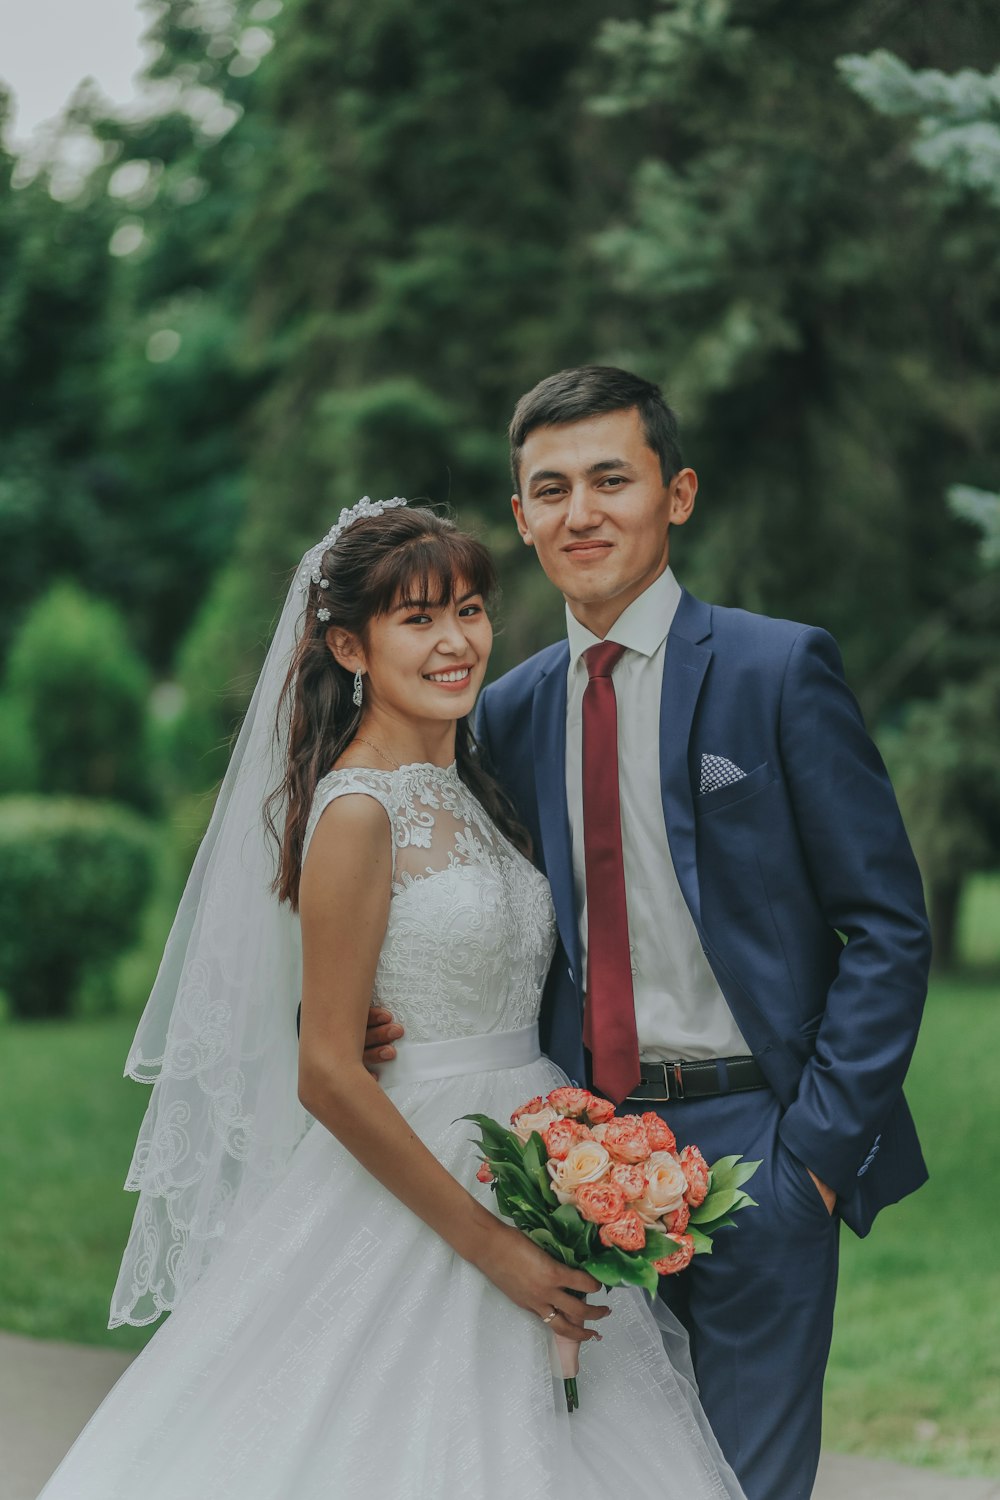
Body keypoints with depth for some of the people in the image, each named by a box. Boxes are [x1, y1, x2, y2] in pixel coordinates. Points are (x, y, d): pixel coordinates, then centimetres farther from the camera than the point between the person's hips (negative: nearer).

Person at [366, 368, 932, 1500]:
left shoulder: (780, 669, -5)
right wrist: (395, 1015, -3)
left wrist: (821, 1148, -12)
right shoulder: (509, 711, 10)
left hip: (750, 1146, -4)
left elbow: (887, 928, -6)